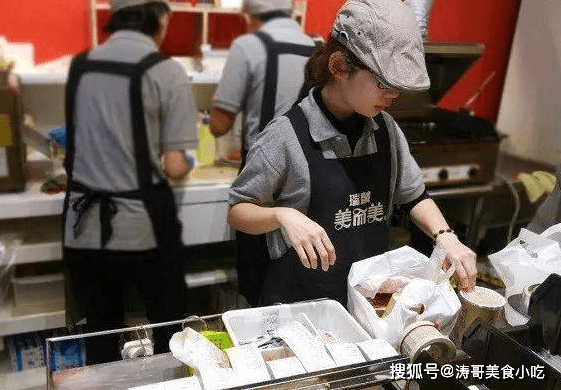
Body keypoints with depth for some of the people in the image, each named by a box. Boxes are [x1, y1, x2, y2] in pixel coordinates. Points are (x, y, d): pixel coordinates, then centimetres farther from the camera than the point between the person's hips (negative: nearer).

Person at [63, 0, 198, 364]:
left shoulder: (79, 66, 6)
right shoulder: (167, 72, -10)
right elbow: (175, 167, -11)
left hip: (84, 228, 5)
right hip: (142, 227, -4)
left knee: (100, 331, 20)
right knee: (169, 327, 18)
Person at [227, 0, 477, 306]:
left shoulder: (386, 128, 2)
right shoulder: (287, 136, -15)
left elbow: (413, 196, 13)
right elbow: (237, 212, -7)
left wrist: (445, 236, -4)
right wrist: (282, 215, -25)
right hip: (300, 303, -4)